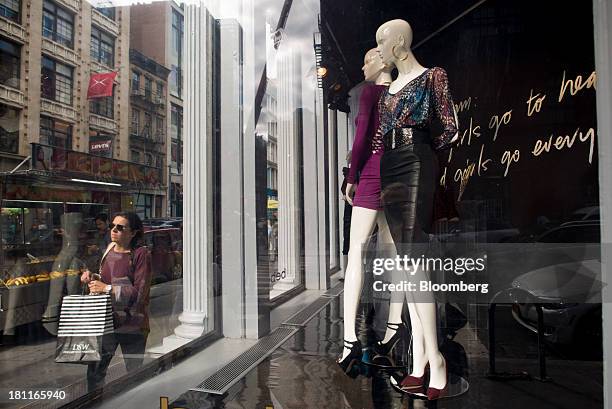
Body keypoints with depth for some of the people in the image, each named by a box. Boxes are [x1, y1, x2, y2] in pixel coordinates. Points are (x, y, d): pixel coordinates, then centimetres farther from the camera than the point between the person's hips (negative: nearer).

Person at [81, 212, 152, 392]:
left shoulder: (141, 254, -12)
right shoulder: (109, 250, 8)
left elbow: (140, 292, -18)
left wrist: (107, 289, -18)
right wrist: (92, 279, 1)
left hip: (132, 324, -5)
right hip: (106, 320, 5)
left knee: (135, 373, 10)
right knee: (94, 369, 9)